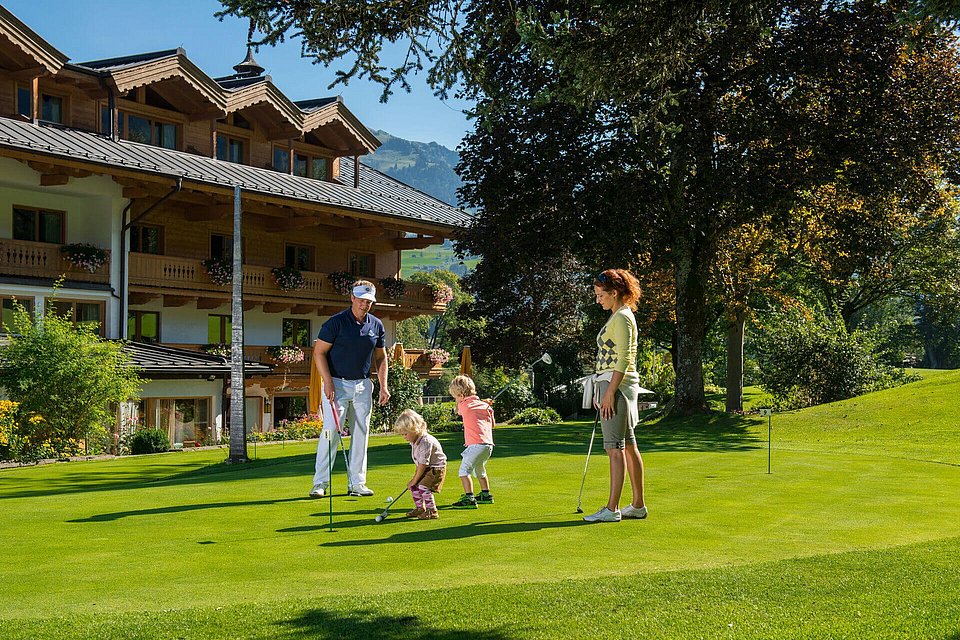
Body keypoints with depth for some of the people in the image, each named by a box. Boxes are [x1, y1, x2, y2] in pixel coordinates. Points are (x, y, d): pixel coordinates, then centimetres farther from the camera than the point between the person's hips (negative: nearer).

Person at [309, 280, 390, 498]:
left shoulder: (376, 325, 7)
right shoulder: (336, 322, -8)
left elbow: (380, 357, 17)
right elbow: (319, 352, -8)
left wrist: (383, 386, 8)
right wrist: (328, 382, -16)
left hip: (363, 386, 5)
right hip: (337, 384, -5)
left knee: (361, 434, 7)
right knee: (331, 433, -9)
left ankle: (357, 482, 14)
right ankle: (320, 483, -4)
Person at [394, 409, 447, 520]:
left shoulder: (425, 442, -29)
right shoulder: (414, 441, 1)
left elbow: (423, 464, -25)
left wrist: (415, 480, -17)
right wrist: (415, 478, 6)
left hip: (436, 468, -9)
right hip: (425, 468, 9)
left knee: (423, 487, -20)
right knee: (414, 486, 4)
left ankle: (432, 511, -9)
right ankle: (420, 508, 19)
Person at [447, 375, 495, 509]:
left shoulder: (464, 405, -2)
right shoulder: (485, 405, 13)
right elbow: (492, 424, 21)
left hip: (476, 444, -8)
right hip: (488, 443, 8)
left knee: (464, 470, -6)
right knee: (479, 469, 27)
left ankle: (469, 498, -16)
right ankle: (486, 495, 38)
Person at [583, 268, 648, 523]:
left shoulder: (622, 318, -12)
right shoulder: (617, 316, 18)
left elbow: (623, 359, -19)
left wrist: (609, 392, -21)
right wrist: (600, 391, 20)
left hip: (617, 385, -10)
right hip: (614, 385, 10)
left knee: (615, 447, -9)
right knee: (628, 445, 11)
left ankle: (612, 508, -9)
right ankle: (638, 505, 16)